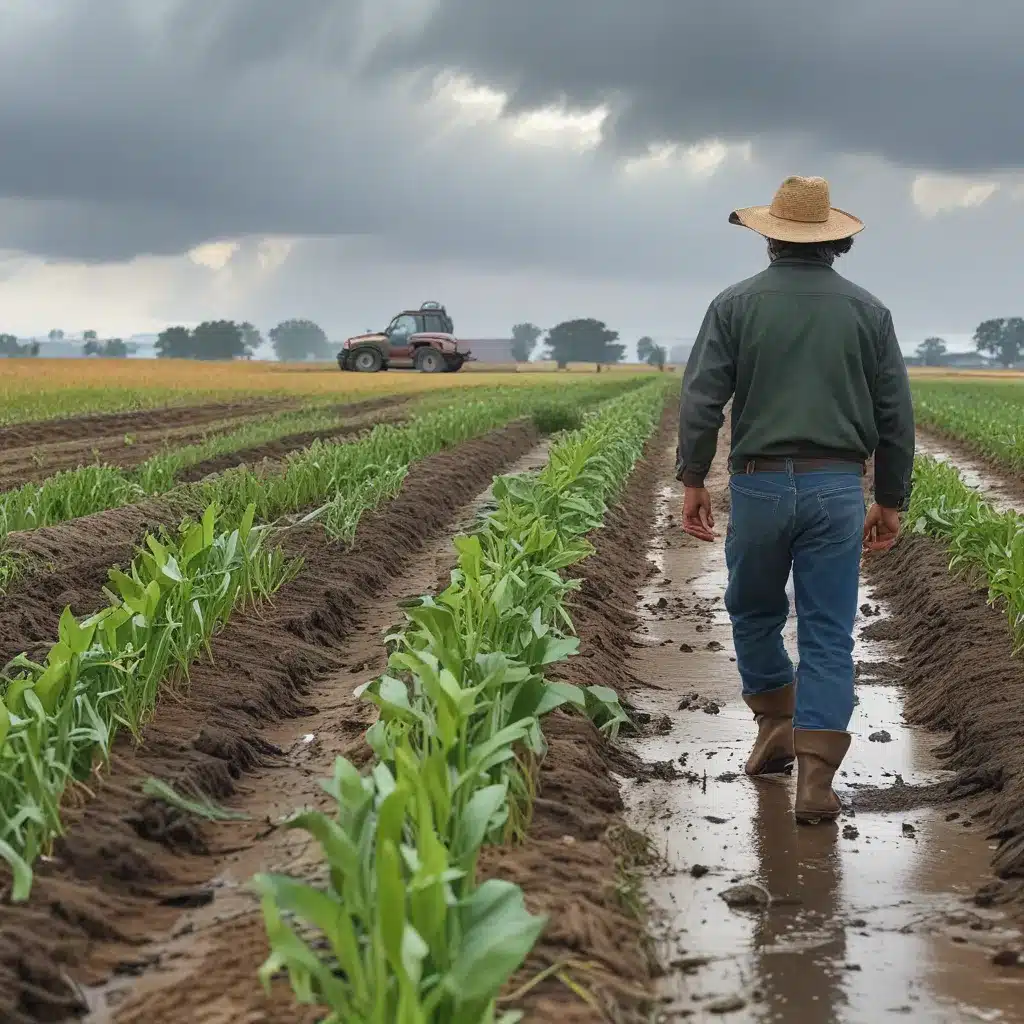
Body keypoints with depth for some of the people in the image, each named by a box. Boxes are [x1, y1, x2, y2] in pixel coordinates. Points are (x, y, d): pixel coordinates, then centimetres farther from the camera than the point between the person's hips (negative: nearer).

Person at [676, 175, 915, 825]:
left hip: (759, 484, -1)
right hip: (836, 486, 1)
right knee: (828, 634, 2)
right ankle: (815, 781, -4)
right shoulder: (867, 310, 5)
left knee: (755, 612, 22)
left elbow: (702, 399, -6)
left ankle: (776, 728, 27)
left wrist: (692, 480, 2)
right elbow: (896, 413, 6)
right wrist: (891, 499, 13)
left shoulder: (737, 305, 0)